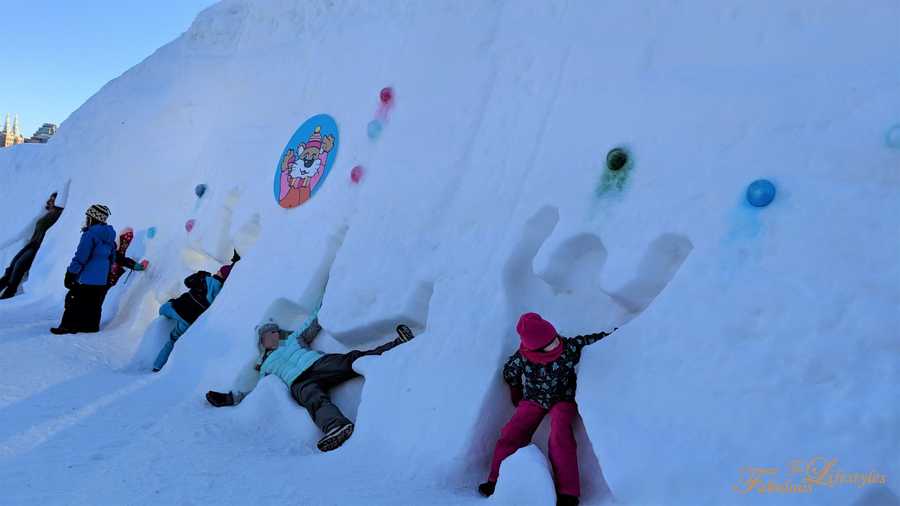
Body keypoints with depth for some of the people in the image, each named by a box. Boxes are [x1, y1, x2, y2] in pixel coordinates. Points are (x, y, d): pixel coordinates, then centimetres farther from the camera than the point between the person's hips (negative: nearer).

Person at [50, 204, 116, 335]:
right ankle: (91, 325, 20)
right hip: (102, 280, 8)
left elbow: (80, 257, -19)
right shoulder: (109, 236, 9)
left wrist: (70, 273, -12)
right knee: (94, 304, 15)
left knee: (74, 301, 3)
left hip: (86, 278, -8)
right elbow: (112, 258, 17)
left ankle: (68, 326, 7)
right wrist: (107, 276, 25)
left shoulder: (90, 234, -17)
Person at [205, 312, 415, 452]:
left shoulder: (292, 339, 36)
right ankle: (335, 426, -68)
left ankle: (399, 344, -42)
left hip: (320, 363, 2)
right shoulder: (266, 366, 32)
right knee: (315, 401, -37)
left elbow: (314, 323, 34)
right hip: (299, 383, -2)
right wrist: (229, 398, 18)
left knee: (353, 360, -25)